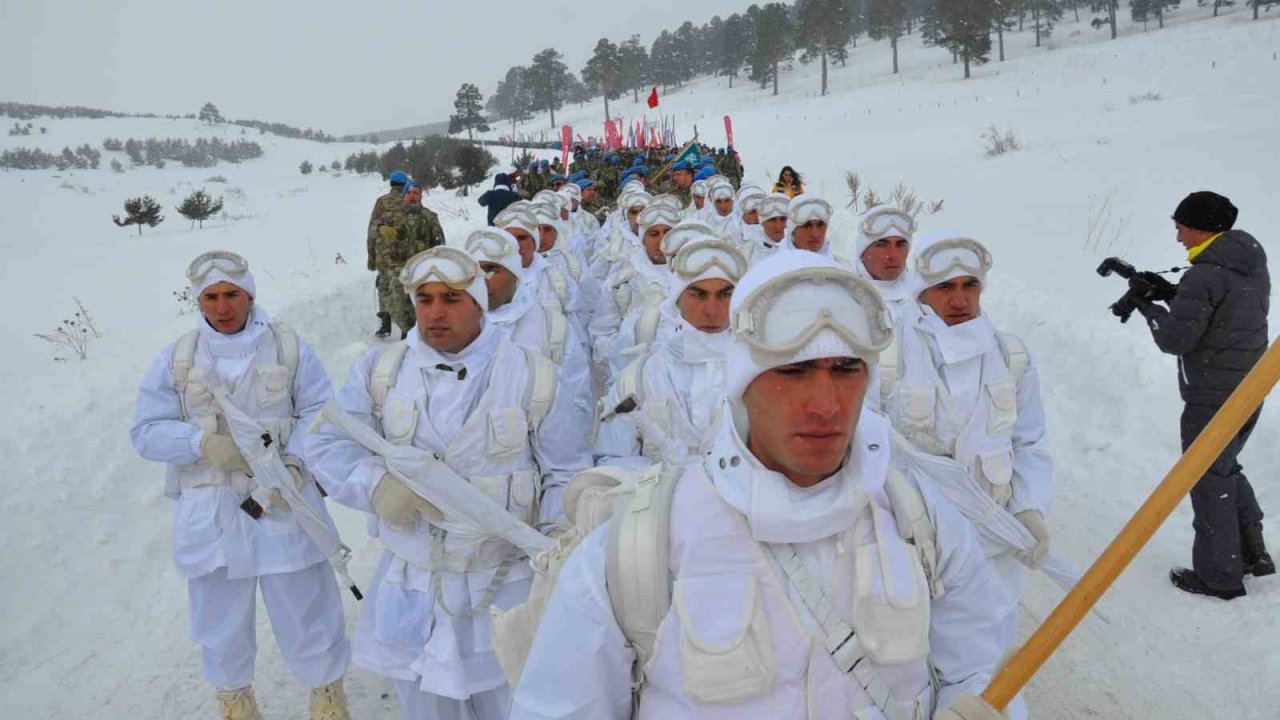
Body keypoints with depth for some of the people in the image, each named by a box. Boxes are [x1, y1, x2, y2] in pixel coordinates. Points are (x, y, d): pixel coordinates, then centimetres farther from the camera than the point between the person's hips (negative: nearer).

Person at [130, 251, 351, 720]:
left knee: (306, 612, 7)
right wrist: (204, 443, -16)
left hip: (282, 504, -2)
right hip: (209, 511, 2)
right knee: (220, 621, 16)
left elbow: (318, 415, -3)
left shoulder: (290, 348, -1)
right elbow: (146, 431, 1)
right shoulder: (177, 359, 3)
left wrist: (293, 465, -18)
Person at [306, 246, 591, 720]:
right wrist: (376, 484, -17)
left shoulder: (532, 375, -5)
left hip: (507, 586, -2)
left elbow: (566, 472, 0)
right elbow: (327, 444, 1)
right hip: (412, 590, 2)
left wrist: (559, 532, -14)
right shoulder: (379, 371, 0)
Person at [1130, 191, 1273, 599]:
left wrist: (1149, 306, -4)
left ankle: (1219, 577, 16)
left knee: (1210, 483, 5)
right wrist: (1171, 295, 7)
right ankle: (1251, 551, 26)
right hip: (1250, 392, 9)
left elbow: (1175, 339, -20)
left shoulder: (1205, 274, -22)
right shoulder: (1253, 264, 6)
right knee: (1226, 468, 27)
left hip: (1213, 400, -9)